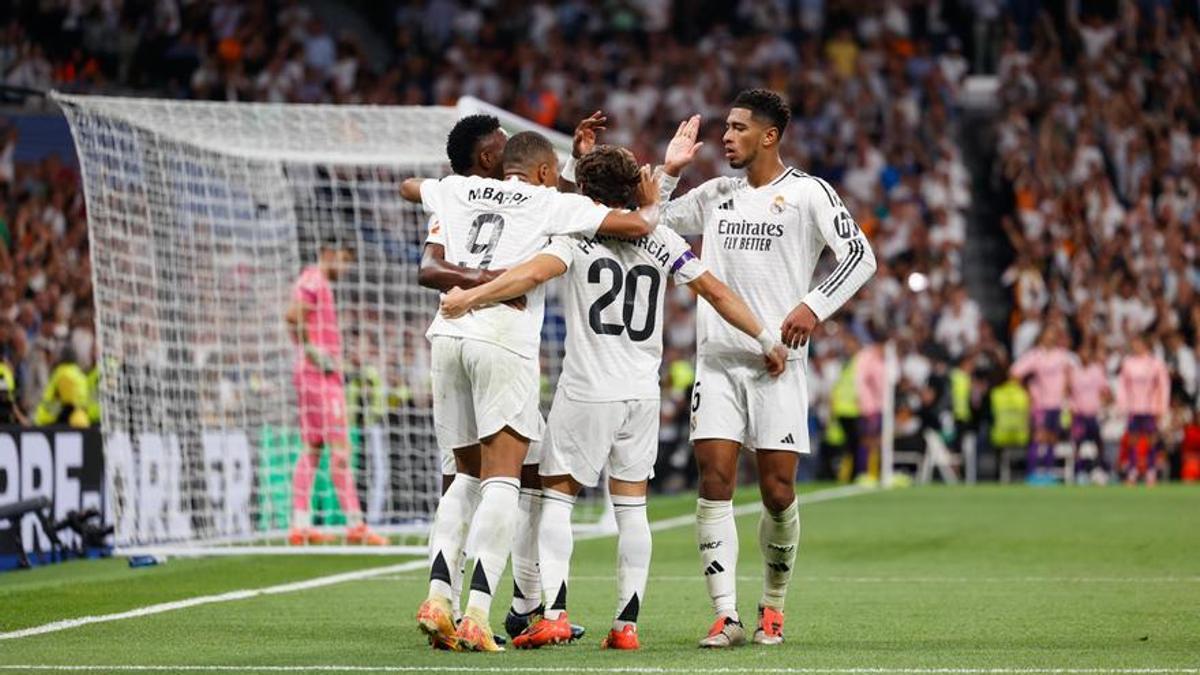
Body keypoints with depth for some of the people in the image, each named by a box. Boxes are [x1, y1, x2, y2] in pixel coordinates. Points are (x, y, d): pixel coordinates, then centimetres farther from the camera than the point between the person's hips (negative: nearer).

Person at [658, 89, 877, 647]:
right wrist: (670, 169, 8)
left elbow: (860, 255, -4)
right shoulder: (714, 195, 14)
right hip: (717, 360, 4)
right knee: (714, 481, -9)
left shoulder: (807, 193, 0)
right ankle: (726, 617, -10)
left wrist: (813, 307, -16)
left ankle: (773, 607, 18)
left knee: (777, 492, -3)